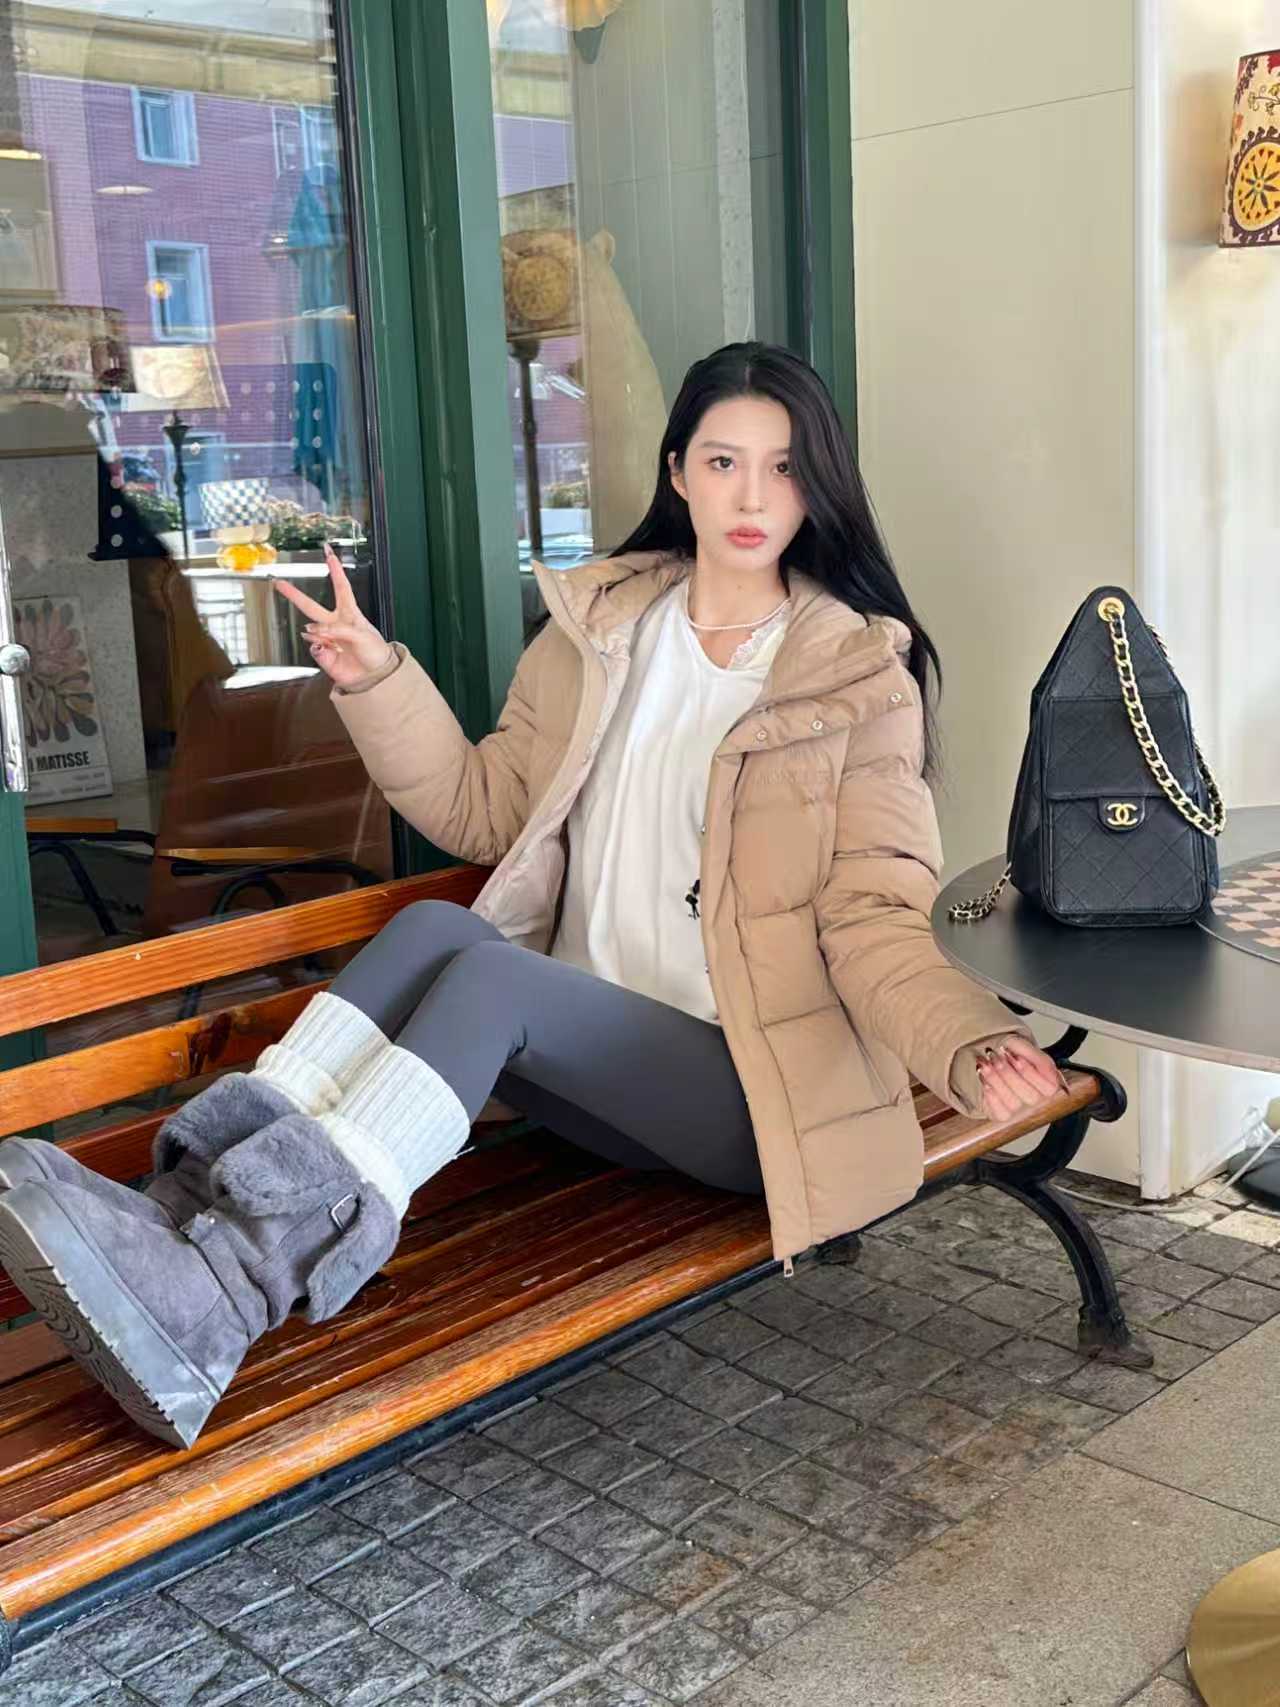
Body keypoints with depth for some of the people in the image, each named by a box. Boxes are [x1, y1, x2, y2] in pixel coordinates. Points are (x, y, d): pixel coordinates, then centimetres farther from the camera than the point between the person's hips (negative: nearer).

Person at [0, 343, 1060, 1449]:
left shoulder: (863, 672, -2)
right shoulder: (599, 624, 9)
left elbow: (873, 916, -7)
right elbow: (484, 811, 14)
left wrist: (969, 1046, -25)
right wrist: (378, 683, 0)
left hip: (758, 1081, -4)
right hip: (590, 1053, 4)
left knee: (489, 971, -29)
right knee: (433, 927, -25)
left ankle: (212, 1310, -40)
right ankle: (184, 1213, -36)